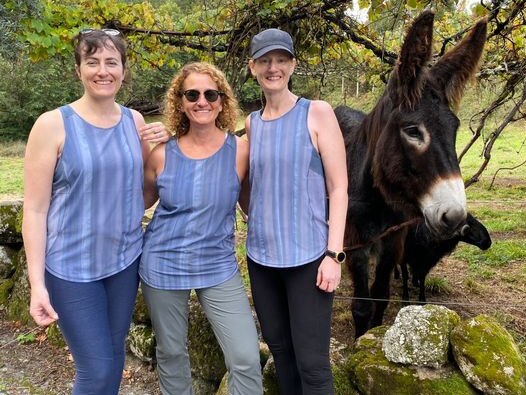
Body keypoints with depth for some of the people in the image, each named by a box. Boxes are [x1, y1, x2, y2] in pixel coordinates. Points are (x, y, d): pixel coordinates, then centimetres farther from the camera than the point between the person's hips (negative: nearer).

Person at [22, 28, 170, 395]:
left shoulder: (135, 121, 1)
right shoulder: (52, 124, -12)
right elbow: (35, 209, -10)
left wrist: (162, 147, -5)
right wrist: (37, 283, -12)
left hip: (126, 258, 4)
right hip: (72, 266, -4)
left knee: (114, 354, 18)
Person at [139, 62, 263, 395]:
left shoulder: (240, 149, -8)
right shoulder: (162, 153, -6)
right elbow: (142, 201, 9)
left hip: (218, 266, 0)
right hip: (163, 265, 1)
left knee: (247, 360, -3)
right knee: (171, 354, 17)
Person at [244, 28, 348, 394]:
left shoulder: (318, 113, -5)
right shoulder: (250, 124, 9)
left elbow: (338, 187, -8)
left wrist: (334, 253, -13)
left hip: (308, 255, -4)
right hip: (261, 255, 5)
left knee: (311, 360, -1)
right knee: (279, 347, 16)